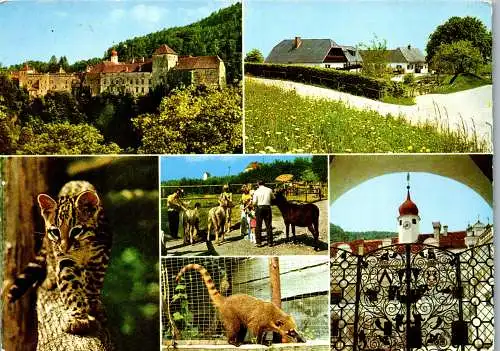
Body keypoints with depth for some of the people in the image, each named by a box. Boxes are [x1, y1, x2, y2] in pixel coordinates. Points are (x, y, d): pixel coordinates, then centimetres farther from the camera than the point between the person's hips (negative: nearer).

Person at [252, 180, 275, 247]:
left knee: (258, 226, 6)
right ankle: (270, 242, 12)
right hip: (267, 207, 2)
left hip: (259, 208, -2)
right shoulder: (269, 190, 1)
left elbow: (254, 202, -8)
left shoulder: (256, 191, -4)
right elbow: (273, 198, 13)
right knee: (269, 225, 9)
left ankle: (259, 242, 5)